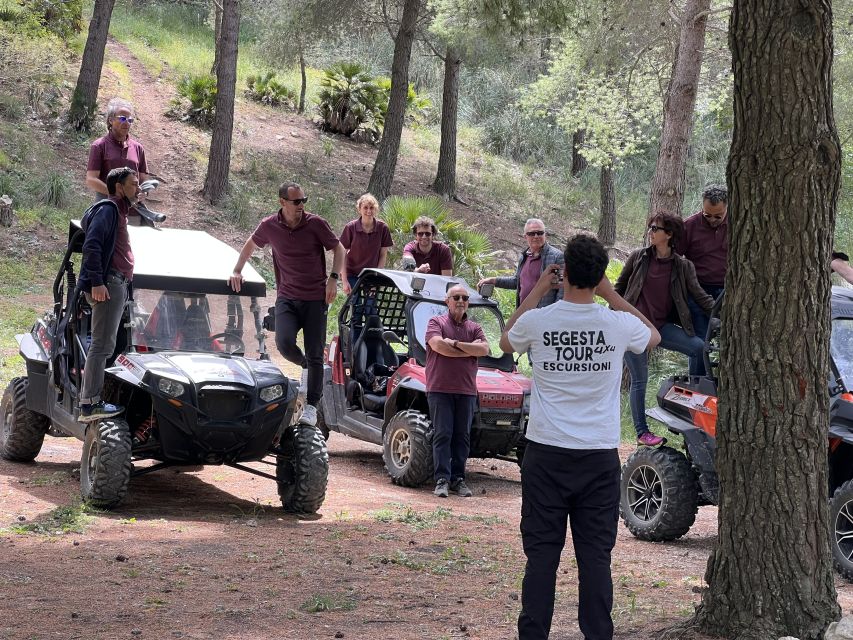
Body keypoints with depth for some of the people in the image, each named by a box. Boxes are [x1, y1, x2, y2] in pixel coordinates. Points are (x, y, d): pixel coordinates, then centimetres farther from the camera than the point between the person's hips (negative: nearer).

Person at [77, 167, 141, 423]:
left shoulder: (118, 211, 23)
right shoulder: (107, 209, -8)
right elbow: (91, 246, -19)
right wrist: (96, 282, -25)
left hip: (117, 285, 11)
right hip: (107, 285, -11)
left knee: (105, 344, 11)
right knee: (102, 345, -13)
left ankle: (90, 398, 13)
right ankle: (90, 404, -15)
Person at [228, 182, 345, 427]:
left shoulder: (316, 224, -7)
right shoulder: (269, 226, -1)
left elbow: (338, 249, 4)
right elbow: (250, 246, 18)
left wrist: (333, 278, -8)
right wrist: (237, 272, 12)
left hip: (316, 298, -1)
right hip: (287, 298, 1)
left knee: (314, 355, -2)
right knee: (284, 343, -20)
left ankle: (311, 406, 9)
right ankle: (305, 366, 15)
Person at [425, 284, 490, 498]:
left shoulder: (474, 328, 14)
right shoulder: (436, 323, 5)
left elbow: (484, 350, -4)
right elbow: (438, 346, -14)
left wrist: (455, 343, -12)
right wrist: (470, 349, -6)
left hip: (466, 390, 3)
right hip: (440, 389, -3)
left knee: (462, 436, 4)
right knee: (442, 434, -5)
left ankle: (458, 479, 10)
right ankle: (442, 479, -6)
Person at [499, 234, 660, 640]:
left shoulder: (537, 321, -6)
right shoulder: (617, 324, -5)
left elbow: (506, 342, 19)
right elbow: (653, 335, 21)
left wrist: (536, 291, 19)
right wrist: (610, 294, 18)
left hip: (546, 455, 0)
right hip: (599, 457, 0)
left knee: (541, 553, 4)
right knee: (595, 555, 4)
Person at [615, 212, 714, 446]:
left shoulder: (683, 267, 2)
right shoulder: (638, 258, 0)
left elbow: (699, 295, 0)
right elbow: (619, 288, 9)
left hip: (662, 326, 2)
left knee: (698, 346, -18)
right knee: (640, 380, -1)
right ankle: (642, 432, 9)